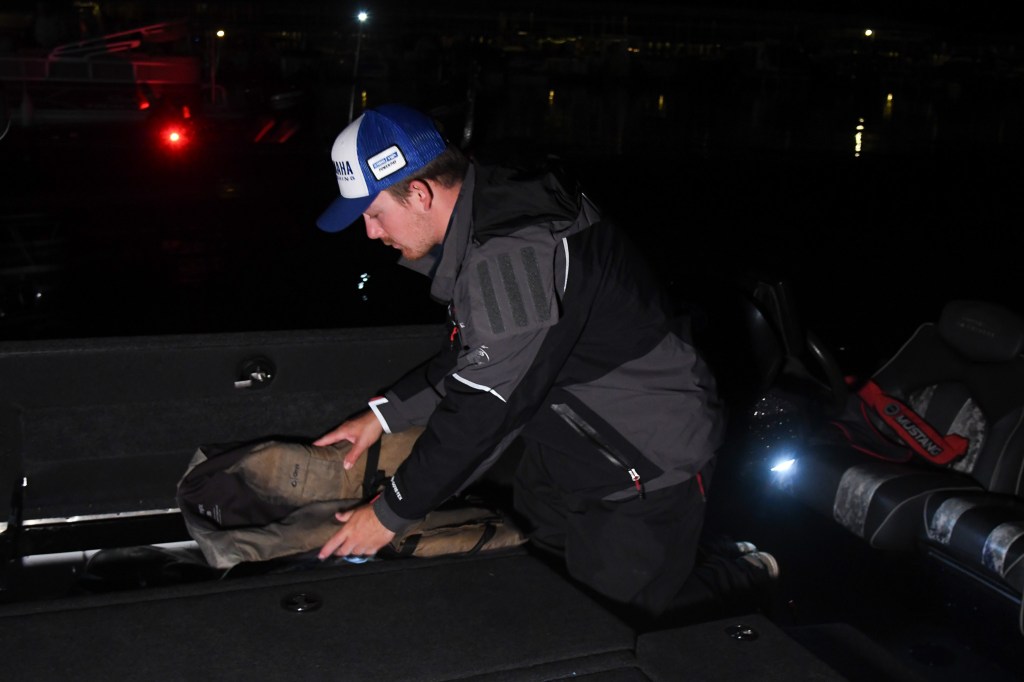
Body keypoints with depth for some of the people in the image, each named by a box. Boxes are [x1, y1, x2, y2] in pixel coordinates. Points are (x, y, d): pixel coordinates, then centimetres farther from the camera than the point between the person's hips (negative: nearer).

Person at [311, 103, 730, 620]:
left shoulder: (518, 256, -31)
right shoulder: (488, 215, 1)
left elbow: (483, 408, -26)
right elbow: (469, 356, 14)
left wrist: (392, 513, -14)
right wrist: (385, 413, 8)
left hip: (647, 466, -10)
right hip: (566, 449, 10)